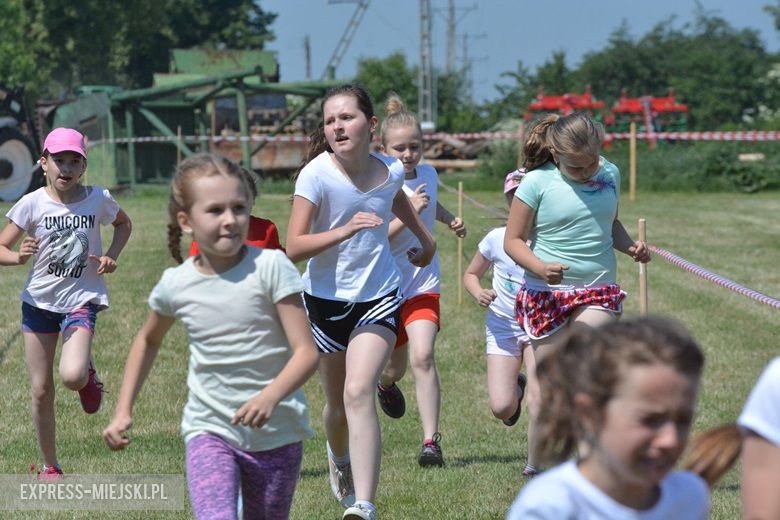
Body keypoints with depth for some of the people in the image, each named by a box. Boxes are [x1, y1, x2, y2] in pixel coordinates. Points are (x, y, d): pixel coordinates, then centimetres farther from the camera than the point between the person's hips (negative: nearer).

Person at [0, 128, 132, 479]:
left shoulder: (98, 199, -6)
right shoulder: (32, 203, -8)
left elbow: (123, 223, 16)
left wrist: (111, 256, -1)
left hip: (81, 300, -1)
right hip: (39, 301, 1)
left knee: (72, 377, -25)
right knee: (41, 390, 5)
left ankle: (88, 371, 13)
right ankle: (49, 466, 22)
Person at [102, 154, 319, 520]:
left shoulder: (271, 267, -13)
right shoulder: (176, 284, -3)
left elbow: (306, 351, -16)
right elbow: (148, 341, 19)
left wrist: (271, 396, -34)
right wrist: (123, 411, 14)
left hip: (276, 433, 0)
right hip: (209, 430, 0)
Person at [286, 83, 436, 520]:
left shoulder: (391, 171, -5)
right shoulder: (316, 174, -16)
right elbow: (294, 247, -23)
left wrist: (426, 239, 33)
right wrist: (345, 231, -36)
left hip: (379, 297, 0)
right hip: (327, 299, 0)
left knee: (359, 392, -21)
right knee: (337, 404, 14)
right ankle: (340, 460, 51)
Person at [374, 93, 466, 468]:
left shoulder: (428, 174, 2)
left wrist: (450, 219, 9)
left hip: (423, 285, 2)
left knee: (422, 356, -19)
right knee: (395, 365, 14)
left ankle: (431, 441, -18)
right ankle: (386, 383, 54)